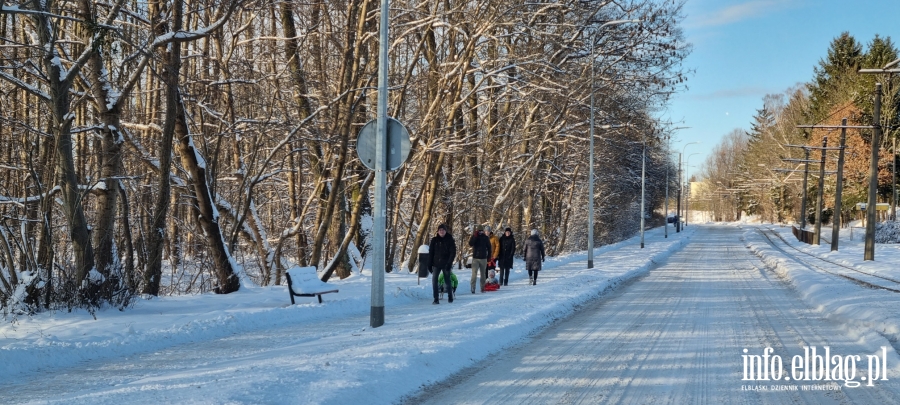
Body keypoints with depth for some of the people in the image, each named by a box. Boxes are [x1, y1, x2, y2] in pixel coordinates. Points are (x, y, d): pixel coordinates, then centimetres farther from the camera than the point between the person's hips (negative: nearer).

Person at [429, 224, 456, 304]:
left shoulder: (450, 240, -1)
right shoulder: (434, 240, 4)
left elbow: (453, 252, -4)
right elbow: (430, 252, 6)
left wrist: (449, 263, -14)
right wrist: (430, 264, 0)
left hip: (446, 264, -1)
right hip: (436, 264, 1)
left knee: (447, 281, 6)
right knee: (434, 281, -10)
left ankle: (450, 297, 27)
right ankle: (436, 299, -6)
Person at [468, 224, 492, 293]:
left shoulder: (485, 237, 3)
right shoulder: (474, 237, 0)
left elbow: (489, 247, 9)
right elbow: (470, 244, -16)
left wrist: (489, 255, 3)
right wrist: (475, 236, -22)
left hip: (483, 258, 2)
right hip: (475, 257, -2)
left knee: (483, 273, 10)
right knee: (474, 273, -14)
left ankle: (483, 287, 18)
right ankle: (472, 287, -16)